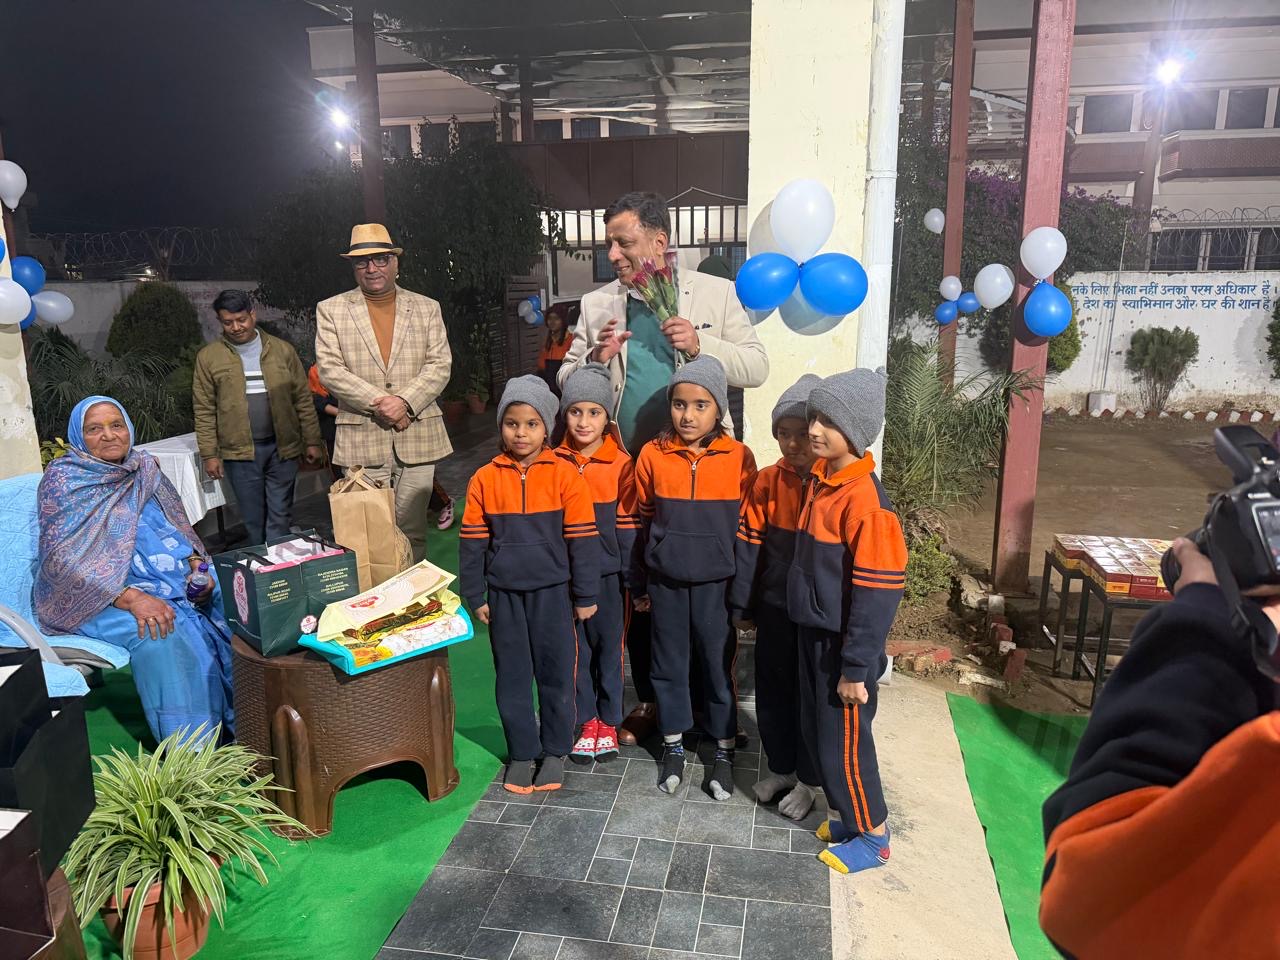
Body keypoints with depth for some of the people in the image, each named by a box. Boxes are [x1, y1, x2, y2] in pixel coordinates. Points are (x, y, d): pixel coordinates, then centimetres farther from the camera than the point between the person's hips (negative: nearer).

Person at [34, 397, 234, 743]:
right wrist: (131, 599, -28)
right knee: (160, 634, -33)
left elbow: (179, 524, 16)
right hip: (100, 593, -5)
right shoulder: (62, 480, -4)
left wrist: (196, 563, -7)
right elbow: (64, 558, -15)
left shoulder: (145, 467, 12)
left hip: (174, 575, 6)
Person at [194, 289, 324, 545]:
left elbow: (303, 399, 6)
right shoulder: (209, 357, 2)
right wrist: (209, 455, -2)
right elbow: (204, 410, 2)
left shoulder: (282, 350, 4)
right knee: (253, 520, 8)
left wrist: (312, 441, 3)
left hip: (282, 447, 1)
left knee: (280, 518, 5)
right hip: (240, 451, 0)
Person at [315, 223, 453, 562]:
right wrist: (377, 403, -13)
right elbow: (329, 368, -1)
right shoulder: (331, 310, 8)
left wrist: (405, 401, -13)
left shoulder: (427, 308, 11)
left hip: (418, 436, 1)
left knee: (413, 531, 6)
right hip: (361, 440, -1)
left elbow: (440, 365, 3)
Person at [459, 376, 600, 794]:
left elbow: (582, 539, -5)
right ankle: (522, 752, 28)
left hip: (552, 592, -2)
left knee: (556, 674, 9)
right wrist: (474, 597, 4)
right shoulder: (485, 479, -2)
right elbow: (472, 541, 4)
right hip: (504, 594, 2)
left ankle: (555, 750, 28)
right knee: (512, 677, 12)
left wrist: (585, 596, -3)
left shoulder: (565, 475, -8)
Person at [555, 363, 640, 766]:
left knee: (609, 645, 9)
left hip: (608, 572, -1)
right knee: (576, 648, 10)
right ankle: (587, 720, 26)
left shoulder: (621, 464, -5)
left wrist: (632, 577, -3)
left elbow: (628, 524, -3)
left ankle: (609, 721, 26)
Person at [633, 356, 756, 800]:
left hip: (716, 582, -1)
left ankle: (724, 750, 27)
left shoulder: (739, 458, -8)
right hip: (665, 581, 2)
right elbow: (643, 522, 6)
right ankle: (673, 745, 31)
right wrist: (641, 584, 9)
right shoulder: (652, 455, -4)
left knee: (719, 665, 9)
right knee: (669, 664, 13)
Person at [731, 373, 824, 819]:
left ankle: (806, 780, 31)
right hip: (774, 609, 4)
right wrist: (743, 604, 3)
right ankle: (779, 767, 37)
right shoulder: (768, 482, -2)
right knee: (772, 691, 16)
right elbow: (750, 544, 2)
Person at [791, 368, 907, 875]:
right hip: (813, 634, 8)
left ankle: (873, 837, 27)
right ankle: (853, 817, 38)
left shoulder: (865, 498, -23)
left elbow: (878, 592, -22)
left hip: (843, 644, -8)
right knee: (817, 733, 19)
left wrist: (856, 667, -19)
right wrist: (812, 634, 17)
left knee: (843, 742, 6)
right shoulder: (822, 480, 4)